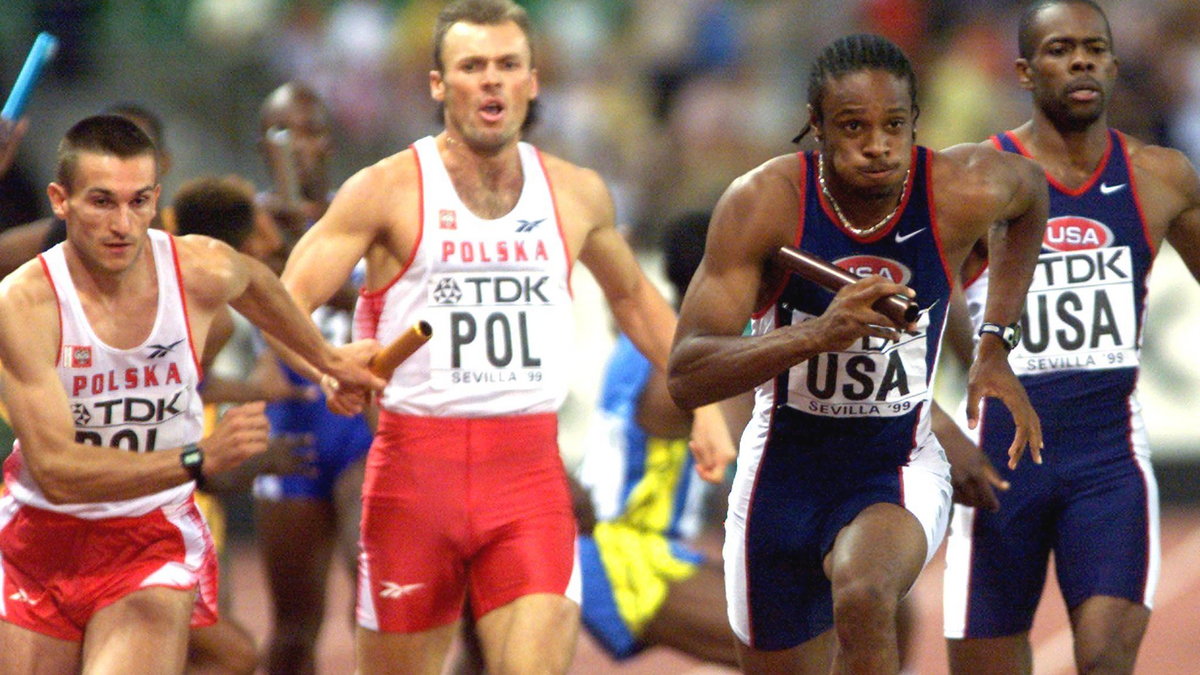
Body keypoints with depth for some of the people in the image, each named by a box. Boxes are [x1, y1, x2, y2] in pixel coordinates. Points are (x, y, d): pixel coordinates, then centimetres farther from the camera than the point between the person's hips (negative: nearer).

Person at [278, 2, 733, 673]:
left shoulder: (577, 193, 10)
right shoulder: (388, 191, -2)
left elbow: (634, 296, 29)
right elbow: (283, 306, -7)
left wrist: (702, 402, 22)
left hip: (530, 471, 2)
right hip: (415, 462, -2)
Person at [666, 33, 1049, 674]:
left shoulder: (964, 192, -16)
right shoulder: (762, 202, -20)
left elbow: (1030, 191, 12)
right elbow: (685, 377, -26)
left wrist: (995, 347, 7)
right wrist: (819, 335, -41)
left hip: (901, 473, -1)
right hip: (783, 473, 1)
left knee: (864, 596, -34)